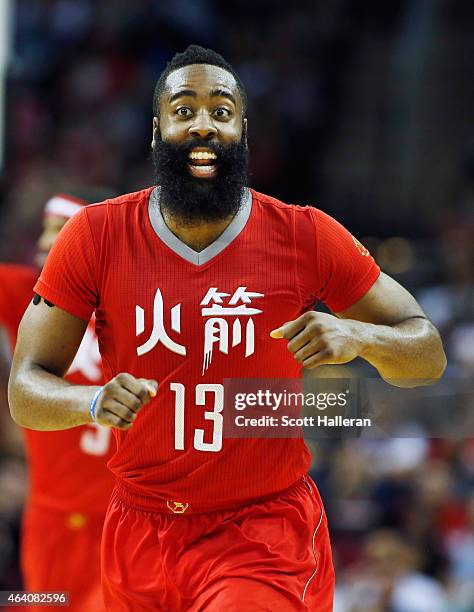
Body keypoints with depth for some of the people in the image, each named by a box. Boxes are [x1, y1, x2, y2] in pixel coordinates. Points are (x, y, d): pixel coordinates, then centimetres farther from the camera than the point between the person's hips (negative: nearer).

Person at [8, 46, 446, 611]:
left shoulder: (306, 237, -6)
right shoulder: (97, 236, -5)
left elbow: (428, 358, 0)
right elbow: (25, 391, -5)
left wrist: (358, 336, -23)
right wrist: (94, 402, -27)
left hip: (267, 534, -2)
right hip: (140, 535, 2)